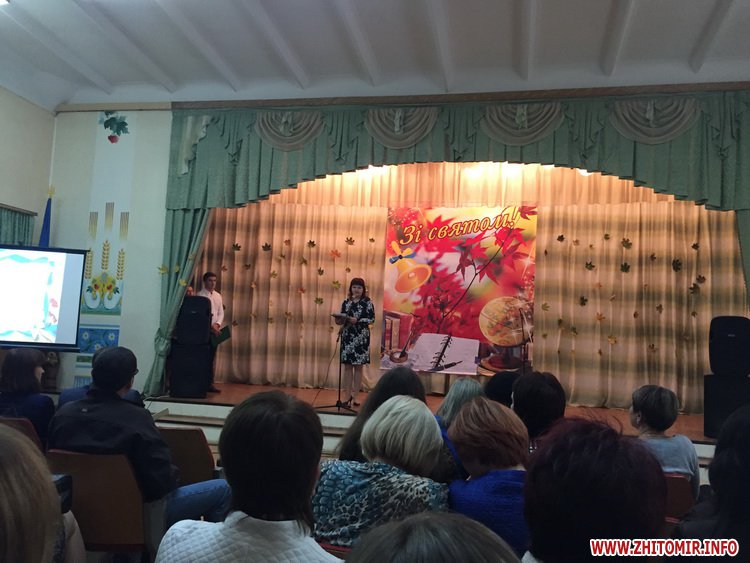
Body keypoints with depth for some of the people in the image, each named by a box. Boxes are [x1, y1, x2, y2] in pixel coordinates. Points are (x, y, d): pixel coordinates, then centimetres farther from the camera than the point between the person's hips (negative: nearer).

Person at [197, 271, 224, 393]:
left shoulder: (218, 296, 12)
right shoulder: (200, 295, -8)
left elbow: (221, 313, 10)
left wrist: (217, 325, -8)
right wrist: (211, 327, -18)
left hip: (215, 331, 6)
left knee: (212, 358, 9)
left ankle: (210, 383, 15)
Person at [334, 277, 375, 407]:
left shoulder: (367, 302, 0)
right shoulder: (346, 302, 10)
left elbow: (372, 319, -7)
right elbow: (341, 318, 14)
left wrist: (357, 320, -18)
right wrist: (340, 320, -9)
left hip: (361, 337, -3)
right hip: (347, 336, 3)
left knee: (358, 366, 3)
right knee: (347, 366, 2)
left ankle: (355, 397, 10)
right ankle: (347, 396, 7)